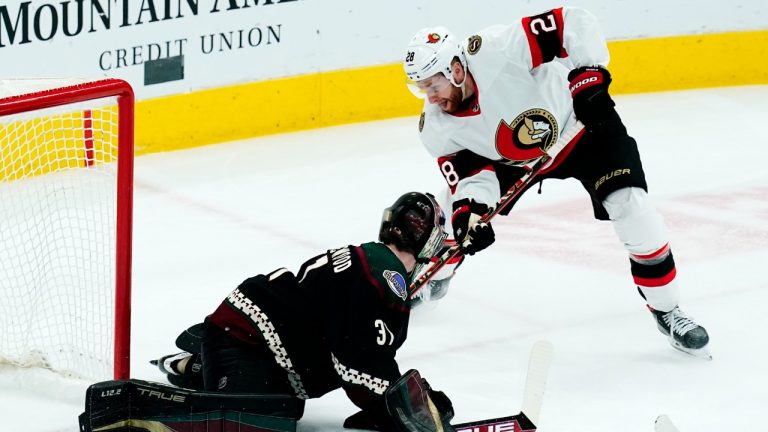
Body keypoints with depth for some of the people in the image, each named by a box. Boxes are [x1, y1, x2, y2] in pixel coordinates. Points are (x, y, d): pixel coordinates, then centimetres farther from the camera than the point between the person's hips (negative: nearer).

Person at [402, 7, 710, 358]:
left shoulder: (497, 51, -37)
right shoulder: (437, 129, -18)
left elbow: (573, 21, -32)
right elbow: (470, 174, -14)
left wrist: (589, 73, -34)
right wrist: (468, 210, -33)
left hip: (582, 124, -5)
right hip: (514, 158, 5)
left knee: (630, 207, -20)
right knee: (459, 215, 3)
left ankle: (667, 312, -5)